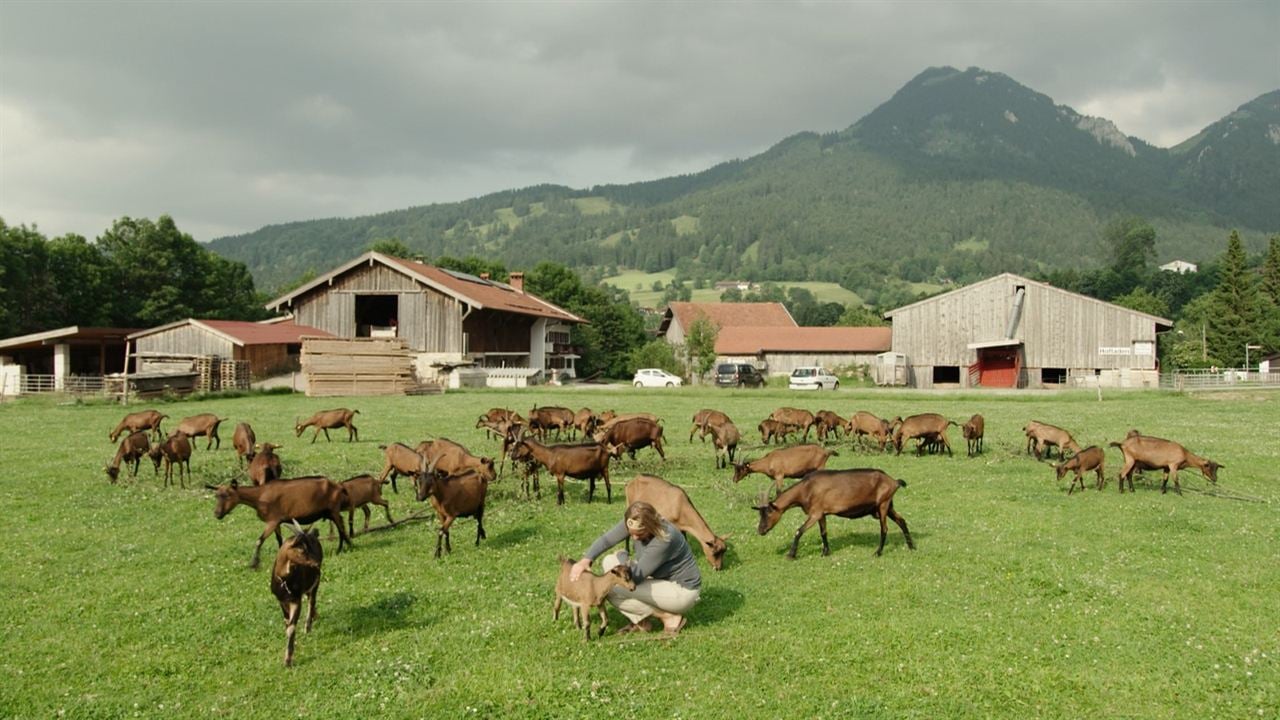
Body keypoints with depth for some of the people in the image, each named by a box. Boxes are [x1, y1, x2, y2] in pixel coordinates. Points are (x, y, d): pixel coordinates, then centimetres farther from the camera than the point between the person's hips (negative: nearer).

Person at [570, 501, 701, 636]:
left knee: (611, 589, -18)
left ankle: (669, 617, -5)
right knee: (609, 563, -1)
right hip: (661, 579, 9)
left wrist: (622, 556, -11)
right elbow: (606, 539, -9)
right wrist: (585, 560, -25)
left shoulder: (664, 539, -34)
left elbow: (635, 577, -30)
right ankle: (640, 621, 4)